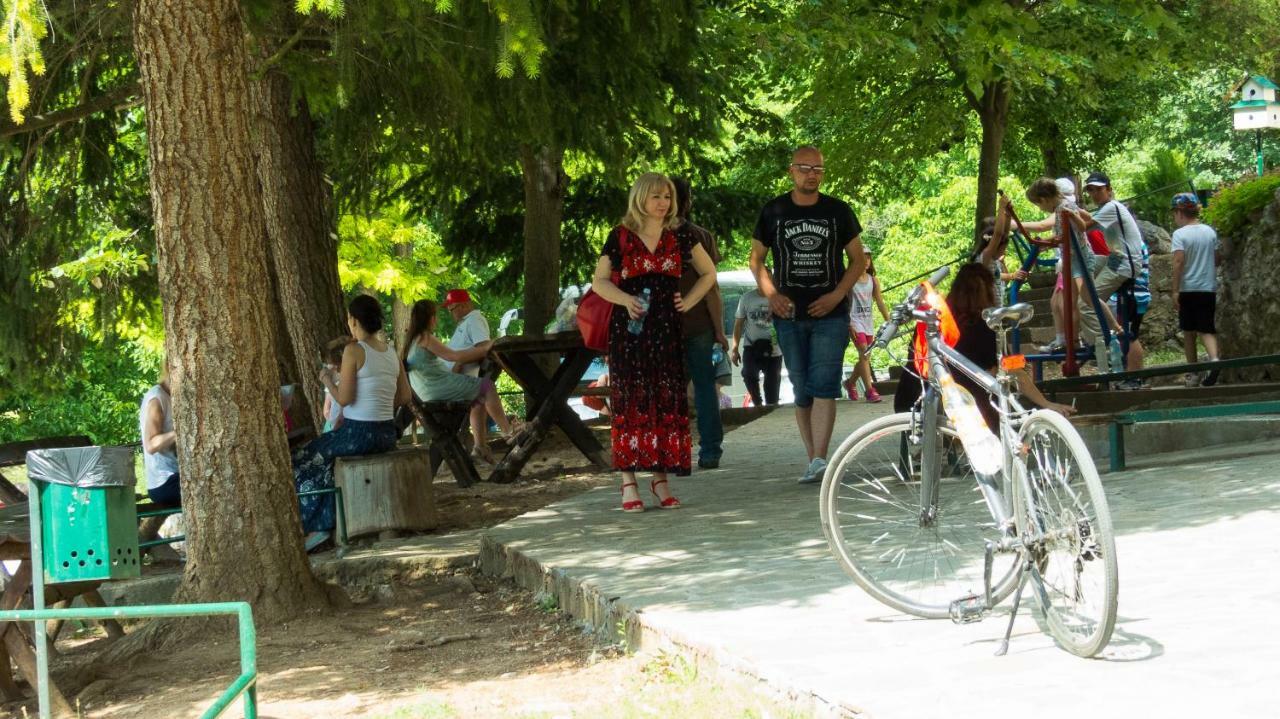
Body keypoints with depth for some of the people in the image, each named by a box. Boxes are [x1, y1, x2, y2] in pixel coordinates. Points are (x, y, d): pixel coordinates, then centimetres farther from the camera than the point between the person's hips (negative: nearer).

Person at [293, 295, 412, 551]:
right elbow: (405, 397, 10)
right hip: (387, 434, 7)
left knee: (304, 461, 14)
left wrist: (328, 380, 3)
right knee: (326, 458, 28)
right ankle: (323, 523, 25)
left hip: (359, 433, -7)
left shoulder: (354, 350, -12)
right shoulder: (391, 350, 8)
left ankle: (316, 527, 15)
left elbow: (344, 398, -14)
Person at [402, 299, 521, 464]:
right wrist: (480, 350, -10)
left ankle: (480, 446, 11)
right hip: (439, 387, -10)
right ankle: (508, 433, -6)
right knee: (487, 386, -6)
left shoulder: (409, 340, 14)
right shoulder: (426, 338, -15)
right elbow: (452, 356, -17)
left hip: (427, 393, 10)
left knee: (478, 400, 18)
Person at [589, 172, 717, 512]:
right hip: (629, 330, -3)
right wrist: (626, 299, -13)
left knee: (667, 402, 1)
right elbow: (599, 281, 4)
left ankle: (661, 478, 7)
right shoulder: (621, 237, 2)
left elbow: (708, 273, 20)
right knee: (630, 402, -5)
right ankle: (629, 483, -4)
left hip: (667, 330, 3)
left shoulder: (678, 237, 9)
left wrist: (689, 301, 6)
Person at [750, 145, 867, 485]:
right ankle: (814, 460, 12)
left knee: (823, 386, -14)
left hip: (830, 314, -2)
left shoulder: (838, 211, 3)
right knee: (801, 391, 5)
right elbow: (757, 258, 12)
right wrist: (771, 294, -5)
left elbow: (858, 259, 8)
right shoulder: (773, 211, 5)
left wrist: (837, 294, -7)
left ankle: (819, 460, -19)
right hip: (789, 316, 2)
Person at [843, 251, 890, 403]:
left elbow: (880, 302, 7)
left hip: (868, 322, 5)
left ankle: (850, 382, 34)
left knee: (865, 357, 11)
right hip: (855, 321, -5)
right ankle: (870, 391, -20)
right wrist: (848, 324, -17)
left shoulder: (873, 280, 8)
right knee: (864, 355, -17)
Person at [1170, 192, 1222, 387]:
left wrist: (1175, 290, -14)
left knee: (1188, 331, 10)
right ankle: (1214, 358, -26)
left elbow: (1178, 261, -17)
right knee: (1206, 329, 3)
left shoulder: (1180, 234, -9)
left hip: (1188, 288, -3)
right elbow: (1218, 259, 11)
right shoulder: (1210, 232, 6)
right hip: (1209, 288, 3)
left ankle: (1193, 373, 14)